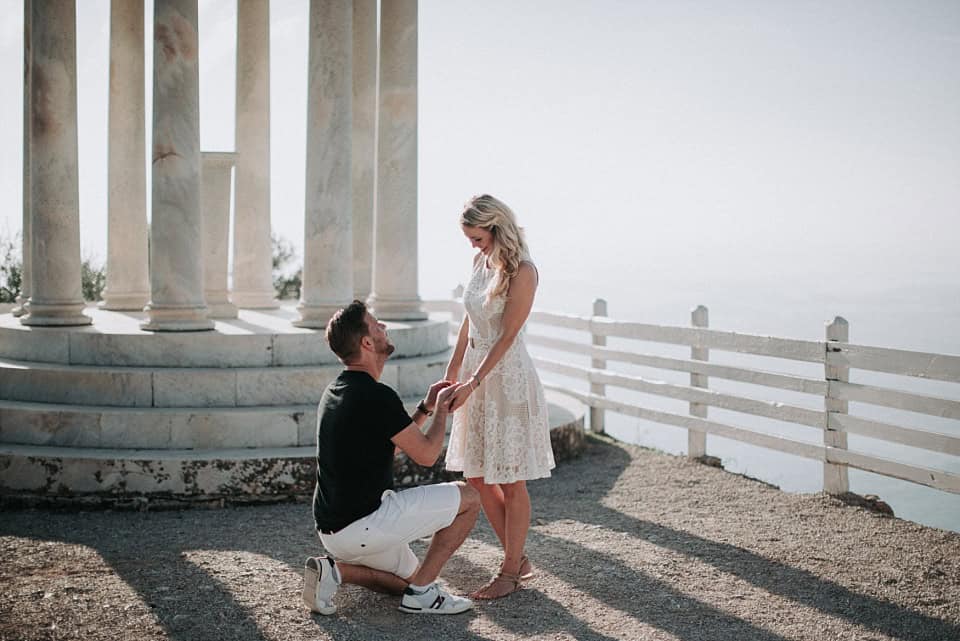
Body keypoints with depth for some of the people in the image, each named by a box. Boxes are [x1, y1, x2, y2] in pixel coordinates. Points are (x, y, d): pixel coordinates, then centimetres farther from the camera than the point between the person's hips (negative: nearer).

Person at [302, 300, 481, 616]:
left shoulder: (336, 390, 10)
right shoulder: (376, 396, -20)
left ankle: (335, 569, 6)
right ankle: (421, 593, 1)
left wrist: (426, 407, 19)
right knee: (469, 497, 0)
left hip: (333, 527, 9)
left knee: (411, 575, 27)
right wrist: (440, 409, 6)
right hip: (362, 525, -9)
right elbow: (426, 454, -10)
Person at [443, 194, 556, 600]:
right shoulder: (481, 262, 9)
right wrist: (451, 375, 15)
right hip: (477, 376, 9)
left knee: (511, 483, 0)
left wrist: (471, 384, -20)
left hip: (508, 377, -9)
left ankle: (510, 573, 10)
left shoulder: (522, 272, -15)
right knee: (477, 478, 11)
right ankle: (518, 559, 23)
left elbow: (506, 337, -17)